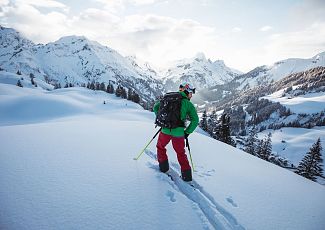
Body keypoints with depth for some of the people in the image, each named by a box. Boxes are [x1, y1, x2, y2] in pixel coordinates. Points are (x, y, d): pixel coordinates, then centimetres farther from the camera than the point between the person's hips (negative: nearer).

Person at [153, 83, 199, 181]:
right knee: (181, 153, 19)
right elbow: (195, 120, -5)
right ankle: (187, 175, 20)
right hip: (179, 133, -1)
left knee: (160, 147, 28)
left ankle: (164, 167, 32)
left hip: (166, 130, 1)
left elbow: (156, 107, 9)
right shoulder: (189, 104, 3)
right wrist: (187, 132, 5)